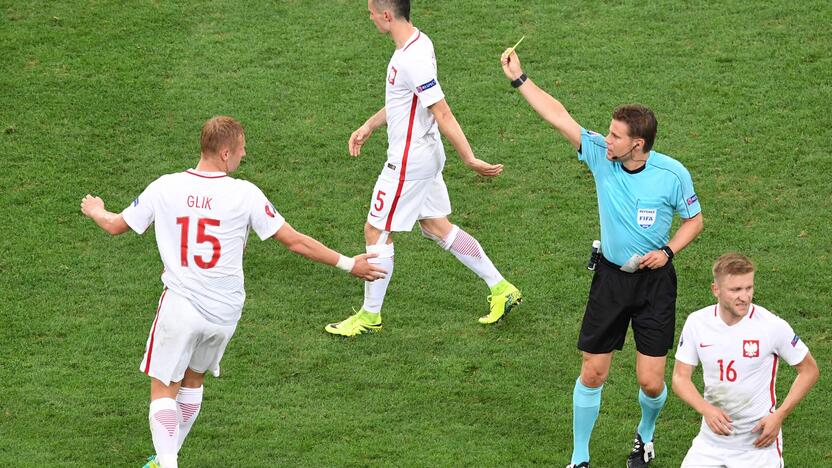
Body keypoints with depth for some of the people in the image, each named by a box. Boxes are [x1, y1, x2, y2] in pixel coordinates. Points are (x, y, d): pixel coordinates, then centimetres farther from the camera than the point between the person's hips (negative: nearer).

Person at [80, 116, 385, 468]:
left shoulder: (165, 188, -7)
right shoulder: (245, 194, -10)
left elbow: (116, 226, 8)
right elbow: (295, 241, -5)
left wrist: (95, 211, 32)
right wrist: (348, 264, 5)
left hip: (180, 306, -2)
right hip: (224, 313, 2)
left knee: (163, 390, 3)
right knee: (193, 381, 23)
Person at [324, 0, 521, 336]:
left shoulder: (412, 61, -28)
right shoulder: (418, 41, 4)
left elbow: (443, 115, -27)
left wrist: (469, 159, -25)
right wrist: (368, 126, 19)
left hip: (408, 163, -10)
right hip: (424, 155, 10)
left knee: (376, 232, 3)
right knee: (436, 226, 19)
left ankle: (370, 316, 15)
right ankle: (500, 288, 23)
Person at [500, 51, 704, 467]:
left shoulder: (673, 175, -13)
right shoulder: (600, 155, -8)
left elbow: (694, 220, 2)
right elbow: (558, 116, -5)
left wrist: (667, 251, -14)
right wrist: (518, 78, -4)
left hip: (654, 280, -2)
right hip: (610, 277, 2)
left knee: (651, 382, -3)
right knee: (592, 373, 2)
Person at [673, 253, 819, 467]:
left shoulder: (772, 326, -14)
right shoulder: (697, 323, -6)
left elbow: (809, 371, -3)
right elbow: (680, 377, 0)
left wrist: (779, 415, -12)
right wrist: (706, 409, -18)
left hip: (759, 443, -2)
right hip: (712, 440, 3)